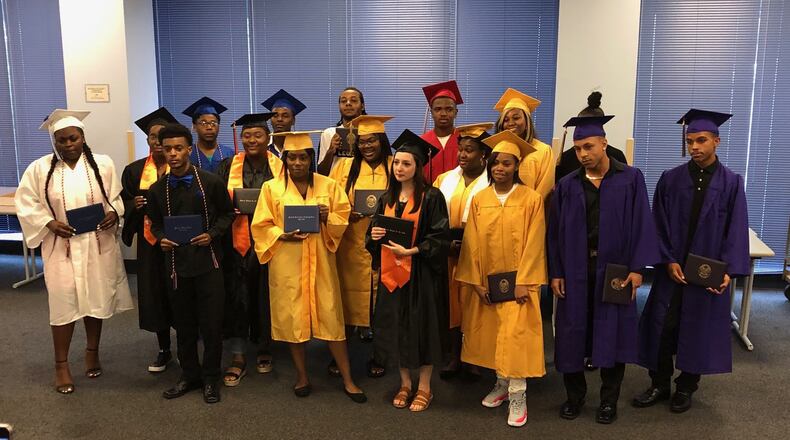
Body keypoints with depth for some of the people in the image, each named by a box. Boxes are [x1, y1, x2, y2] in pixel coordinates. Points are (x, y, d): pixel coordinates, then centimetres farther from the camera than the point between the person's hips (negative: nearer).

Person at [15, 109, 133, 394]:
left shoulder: (103, 164, -1)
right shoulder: (39, 168, -3)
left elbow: (117, 197, 7)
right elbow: (25, 203, 2)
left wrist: (113, 213, -14)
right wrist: (49, 223, -12)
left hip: (99, 246, 2)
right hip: (61, 248, -1)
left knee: (97, 300, 11)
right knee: (63, 304, 0)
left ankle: (92, 352, 31)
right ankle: (61, 363, 15)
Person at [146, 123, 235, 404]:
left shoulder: (211, 182, -5)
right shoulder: (157, 189, 4)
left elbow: (227, 213, 4)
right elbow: (155, 223, 15)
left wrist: (212, 234, -11)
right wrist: (161, 238, -5)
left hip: (208, 262, -3)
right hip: (176, 263, 3)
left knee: (211, 323, 2)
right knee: (183, 324, 13)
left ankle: (210, 378, 19)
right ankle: (189, 375, 28)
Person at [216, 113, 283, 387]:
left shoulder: (280, 167, 3)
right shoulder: (228, 167, 5)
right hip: (238, 242, 0)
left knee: (266, 296, 7)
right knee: (237, 297, 0)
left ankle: (264, 350, 25)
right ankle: (238, 358, 8)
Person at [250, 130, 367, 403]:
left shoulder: (329, 186, 4)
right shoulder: (271, 188, 2)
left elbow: (343, 218, 6)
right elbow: (261, 226, 2)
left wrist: (327, 217, -15)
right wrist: (282, 235, -15)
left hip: (320, 263, 0)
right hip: (287, 264, 0)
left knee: (330, 317, 0)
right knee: (292, 317, 5)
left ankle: (347, 380, 10)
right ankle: (302, 377, 22)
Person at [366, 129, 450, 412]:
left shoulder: (431, 197, -9)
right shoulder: (386, 199, 9)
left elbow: (441, 238, -12)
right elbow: (373, 237, 15)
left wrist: (411, 250, -22)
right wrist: (374, 236, -8)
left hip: (421, 274, -5)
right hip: (392, 273, 5)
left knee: (422, 327, 3)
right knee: (396, 328, 10)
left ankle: (424, 387, 19)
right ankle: (405, 384, 26)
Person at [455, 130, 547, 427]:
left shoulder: (531, 198, -6)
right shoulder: (478, 200, 2)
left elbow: (534, 243, -9)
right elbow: (472, 243, 1)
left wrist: (523, 282, -14)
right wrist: (476, 281, -5)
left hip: (518, 281, -3)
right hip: (487, 282, 4)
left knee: (516, 335, -6)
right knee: (492, 335, 11)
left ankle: (518, 395, 4)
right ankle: (501, 383, 27)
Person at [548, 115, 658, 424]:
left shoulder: (631, 179, -2)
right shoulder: (567, 186, 3)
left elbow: (641, 224, -4)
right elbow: (555, 231, 4)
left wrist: (637, 267, -11)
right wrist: (555, 272, 0)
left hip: (614, 268, -2)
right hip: (575, 270, 2)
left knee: (612, 334, 7)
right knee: (572, 333, 7)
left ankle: (609, 400, 23)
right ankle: (575, 395, 24)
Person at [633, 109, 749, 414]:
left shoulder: (731, 183, -2)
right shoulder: (670, 179, -1)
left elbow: (737, 230, -5)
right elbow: (659, 225, -1)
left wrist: (729, 270, -14)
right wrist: (668, 260, -11)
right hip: (672, 268, 1)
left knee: (699, 329, 9)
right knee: (662, 326, 4)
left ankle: (686, 387, 26)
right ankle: (659, 385, 21)